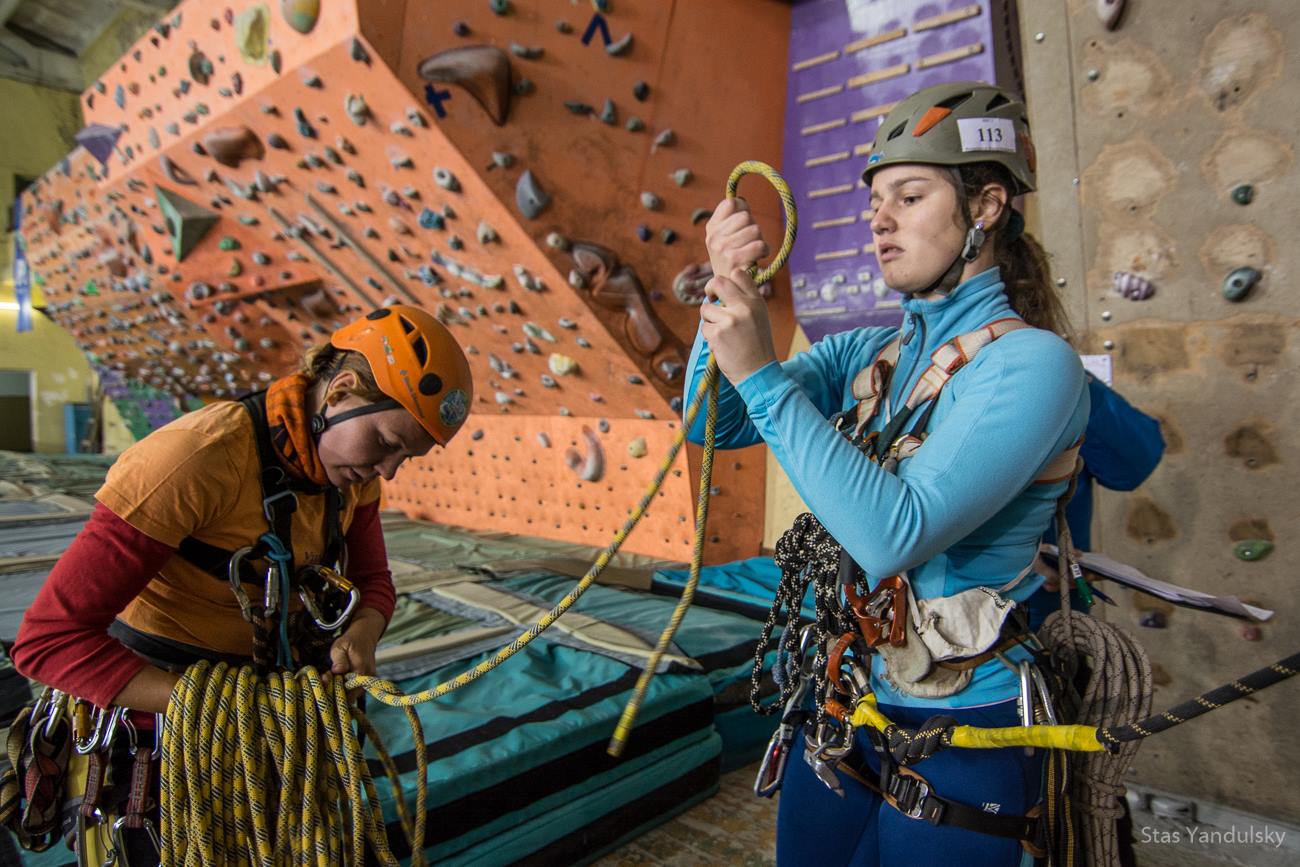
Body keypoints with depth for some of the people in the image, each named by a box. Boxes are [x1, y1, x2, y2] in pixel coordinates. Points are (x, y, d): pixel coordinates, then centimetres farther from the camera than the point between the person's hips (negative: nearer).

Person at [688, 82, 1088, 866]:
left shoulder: (1030, 360, -17)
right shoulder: (868, 353, 3)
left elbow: (895, 535, -28)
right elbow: (714, 424, -1)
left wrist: (764, 375, -28)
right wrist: (727, 290, -14)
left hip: (958, 736, -6)